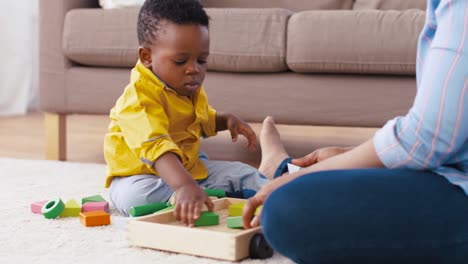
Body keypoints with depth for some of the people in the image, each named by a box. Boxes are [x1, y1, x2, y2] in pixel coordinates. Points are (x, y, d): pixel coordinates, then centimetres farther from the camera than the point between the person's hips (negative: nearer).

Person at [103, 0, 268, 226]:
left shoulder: (191, 88, 2)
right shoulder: (139, 98, -30)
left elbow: (203, 119, 27)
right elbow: (155, 147, -47)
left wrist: (227, 120, 6)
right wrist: (185, 186, -62)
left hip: (187, 168, 8)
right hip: (140, 174, -8)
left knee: (241, 173, -1)